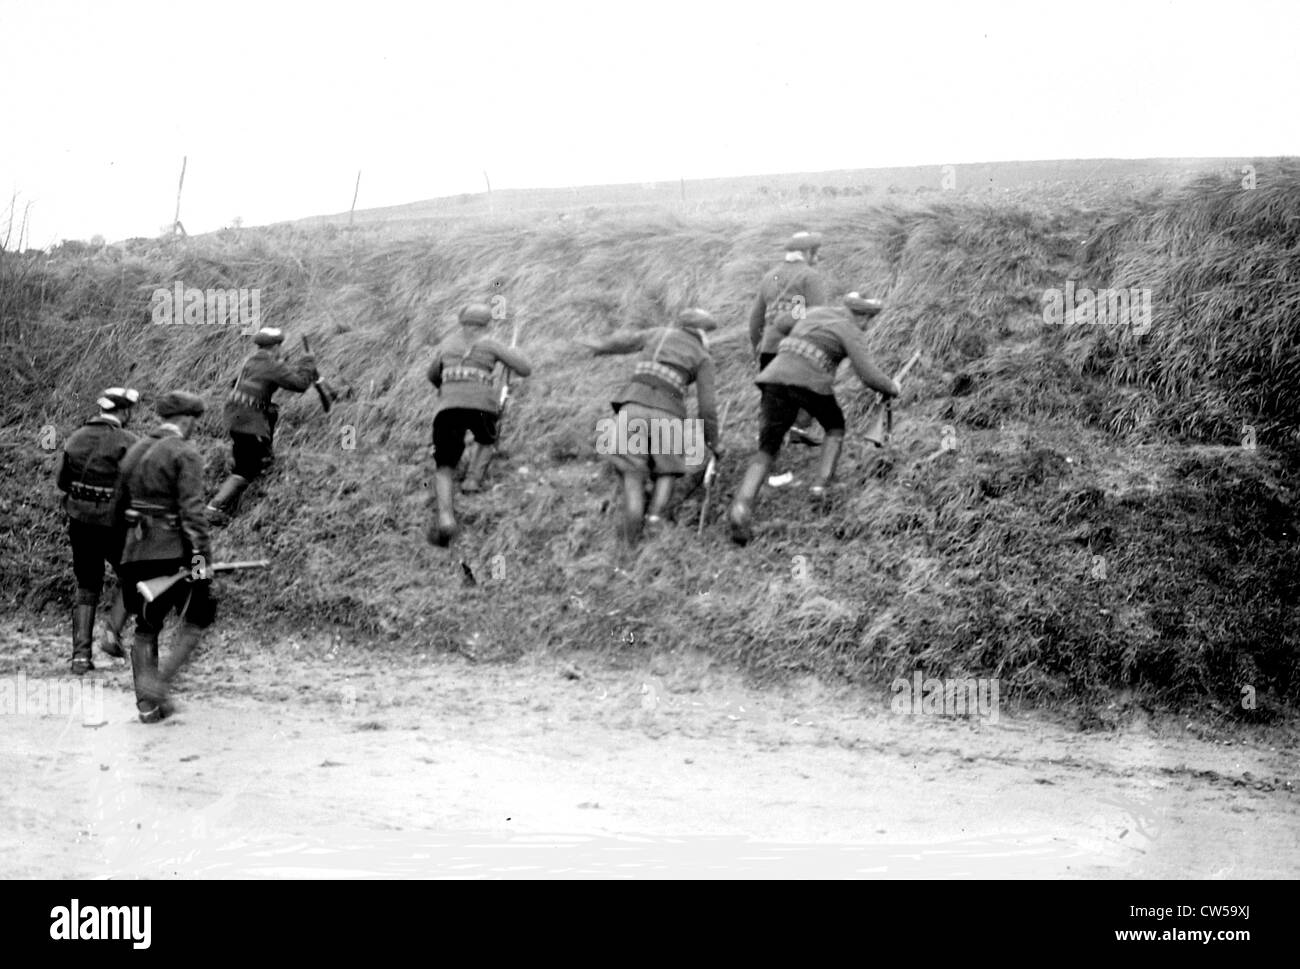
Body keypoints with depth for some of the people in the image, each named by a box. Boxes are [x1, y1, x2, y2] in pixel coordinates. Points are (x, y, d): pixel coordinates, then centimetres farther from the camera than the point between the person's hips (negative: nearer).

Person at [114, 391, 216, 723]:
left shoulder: (135, 451, 12)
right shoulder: (185, 454, -10)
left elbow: (120, 503, 19)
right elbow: (192, 511, -18)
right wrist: (202, 559, -19)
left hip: (136, 551, 7)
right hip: (173, 552, -7)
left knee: (146, 627, 15)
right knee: (197, 619, 9)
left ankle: (147, 703, 15)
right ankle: (158, 683, -4)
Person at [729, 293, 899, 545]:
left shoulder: (818, 312, 26)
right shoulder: (850, 331, 7)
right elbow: (868, 376, 0)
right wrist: (892, 388, 21)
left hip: (775, 378, 5)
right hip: (810, 383, -5)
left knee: (767, 451, 5)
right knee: (835, 426, 28)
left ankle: (742, 506, -21)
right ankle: (821, 485, 8)